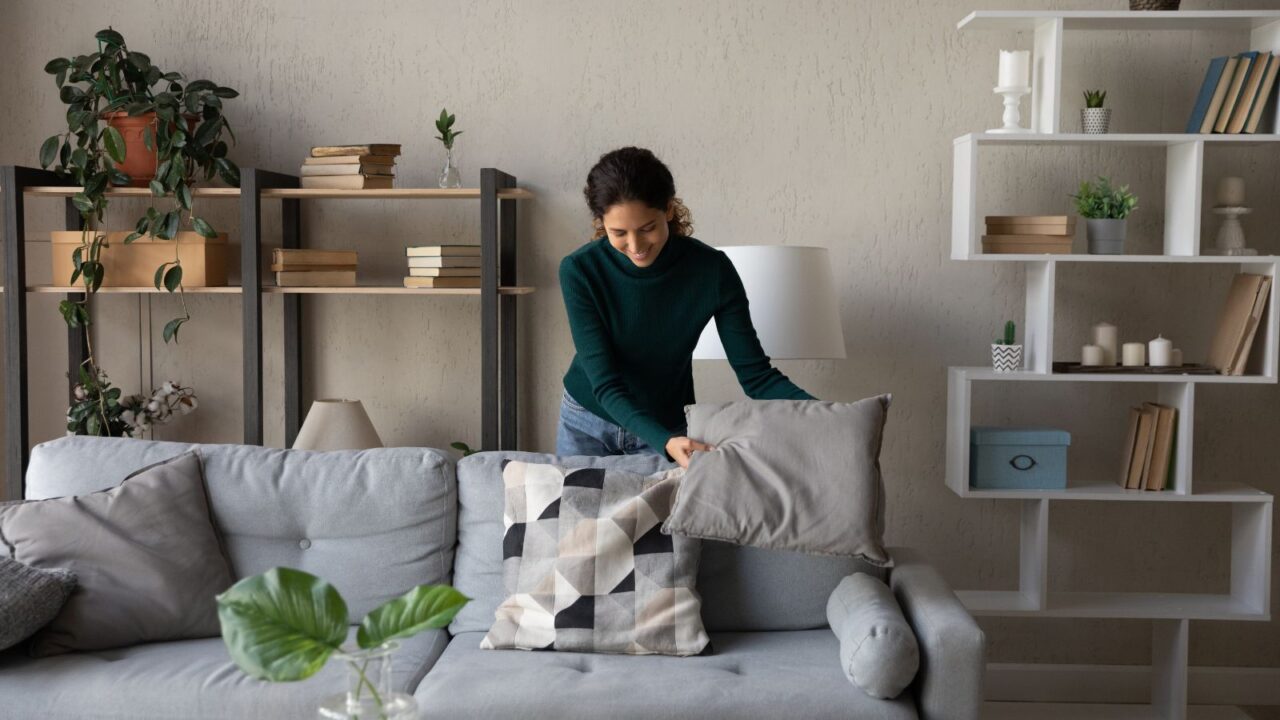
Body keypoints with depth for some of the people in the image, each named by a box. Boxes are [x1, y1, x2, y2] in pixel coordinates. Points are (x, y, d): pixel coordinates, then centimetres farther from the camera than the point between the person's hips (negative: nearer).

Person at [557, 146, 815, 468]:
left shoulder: (711, 270, -21)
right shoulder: (579, 270, -23)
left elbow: (755, 373, -18)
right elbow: (604, 383, -26)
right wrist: (665, 442, -42)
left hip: (670, 426, 0)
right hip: (586, 423, 0)